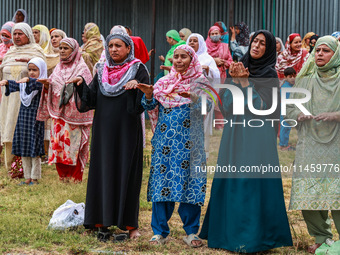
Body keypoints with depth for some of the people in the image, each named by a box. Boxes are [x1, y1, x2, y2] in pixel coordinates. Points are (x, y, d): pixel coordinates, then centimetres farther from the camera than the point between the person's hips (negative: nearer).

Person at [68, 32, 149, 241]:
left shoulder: (138, 69, 0)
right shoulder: (102, 71, 12)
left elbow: (146, 99, -10)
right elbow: (91, 100, 9)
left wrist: (137, 86, -28)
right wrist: (82, 85, -7)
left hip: (127, 131, -4)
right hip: (104, 130, 4)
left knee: (126, 173, -1)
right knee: (104, 171, 3)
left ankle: (130, 223, 7)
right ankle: (104, 223, 8)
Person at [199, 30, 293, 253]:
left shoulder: (270, 74, -2)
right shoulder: (240, 67, 12)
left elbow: (262, 106, -13)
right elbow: (226, 103, 4)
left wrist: (244, 82, -15)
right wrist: (234, 80, -11)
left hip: (257, 136, -5)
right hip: (235, 134, 6)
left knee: (254, 183, -7)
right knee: (231, 182, 7)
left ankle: (255, 236, -2)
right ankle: (230, 231, 16)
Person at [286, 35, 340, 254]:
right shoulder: (304, 81, 13)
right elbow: (288, 109, 15)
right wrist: (299, 115, -6)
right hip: (309, 146, 4)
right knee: (307, 194, 1)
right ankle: (321, 237, 16)